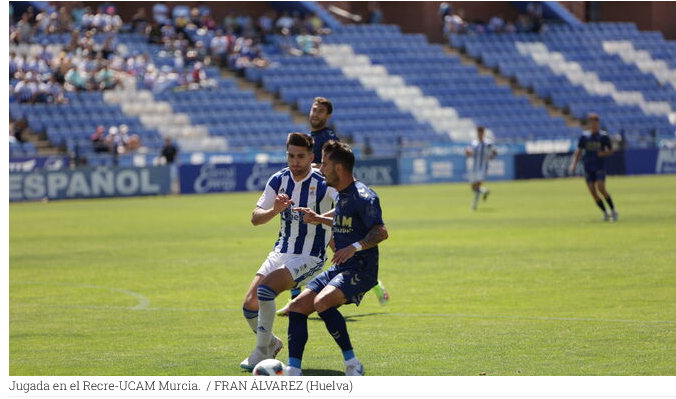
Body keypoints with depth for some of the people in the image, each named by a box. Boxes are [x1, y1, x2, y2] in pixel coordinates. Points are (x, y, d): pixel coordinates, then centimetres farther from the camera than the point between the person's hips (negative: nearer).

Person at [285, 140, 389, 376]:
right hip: (340, 268, 10)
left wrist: (355, 247, -35)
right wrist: (319, 219, 27)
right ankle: (293, 372, -2)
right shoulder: (342, 194, 15)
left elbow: (381, 232, -23)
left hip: (360, 269, -10)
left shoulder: (363, 196, -14)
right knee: (297, 306, 0)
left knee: (322, 302, -31)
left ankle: (352, 363, -20)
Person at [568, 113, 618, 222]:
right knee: (593, 191, -2)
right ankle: (605, 212, 12)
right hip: (588, 167, 3)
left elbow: (610, 151, 9)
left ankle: (613, 210, -5)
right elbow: (578, 151, 9)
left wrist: (604, 153, -13)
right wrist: (573, 164, -4)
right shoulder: (584, 136, 7)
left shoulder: (604, 136, 1)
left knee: (601, 188, -18)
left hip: (599, 167, -3)